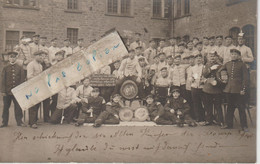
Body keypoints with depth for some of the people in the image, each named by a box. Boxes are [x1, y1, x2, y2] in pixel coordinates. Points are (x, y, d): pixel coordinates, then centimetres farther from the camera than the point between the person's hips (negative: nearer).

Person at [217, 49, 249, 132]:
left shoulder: (242, 64, -2)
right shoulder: (227, 64, 10)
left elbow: (245, 78, -4)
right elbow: (218, 72, 21)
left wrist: (243, 89, -10)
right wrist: (221, 80, 10)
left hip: (238, 90, -4)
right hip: (229, 89, 4)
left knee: (241, 108, -1)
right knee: (230, 107, 11)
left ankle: (244, 126, 5)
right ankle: (229, 124, 19)